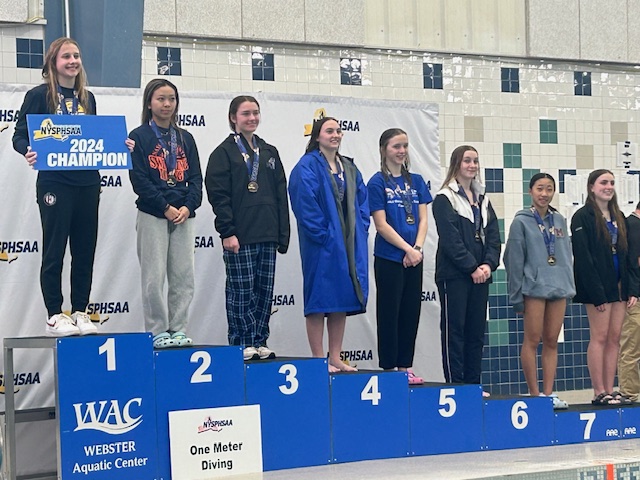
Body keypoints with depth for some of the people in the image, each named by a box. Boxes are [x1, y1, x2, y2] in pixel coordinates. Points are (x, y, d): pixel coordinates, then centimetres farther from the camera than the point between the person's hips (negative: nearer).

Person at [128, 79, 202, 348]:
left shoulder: (185, 138, 13)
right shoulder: (139, 137, -1)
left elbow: (195, 177, 9)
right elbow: (139, 179, -8)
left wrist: (188, 207, -7)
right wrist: (166, 208, -14)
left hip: (183, 216, 4)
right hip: (152, 216, -4)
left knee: (183, 277, 3)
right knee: (154, 277, -4)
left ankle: (178, 330, 10)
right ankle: (157, 332, 3)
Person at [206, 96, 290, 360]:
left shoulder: (269, 152, 17)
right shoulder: (224, 152, 0)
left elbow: (281, 196, 17)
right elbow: (219, 195, -7)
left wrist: (283, 234, 10)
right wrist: (227, 232, -16)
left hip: (267, 236, 5)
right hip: (240, 236, -5)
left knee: (265, 291, 7)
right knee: (241, 292, -2)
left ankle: (259, 342, 15)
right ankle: (242, 345, 4)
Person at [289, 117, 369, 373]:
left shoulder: (349, 168, 15)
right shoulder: (307, 167, -7)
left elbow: (361, 201, 15)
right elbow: (305, 203, -16)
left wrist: (360, 230, 1)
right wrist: (321, 234, -18)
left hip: (350, 244, 7)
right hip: (322, 245, -7)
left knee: (343, 299, 8)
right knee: (320, 298, -4)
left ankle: (335, 357, 15)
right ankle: (319, 359, 1)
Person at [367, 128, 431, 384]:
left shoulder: (416, 181, 10)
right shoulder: (378, 183, -5)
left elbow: (423, 219, 5)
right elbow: (381, 224, -10)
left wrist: (418, 248, -10)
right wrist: (408, 249, -15)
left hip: (414, 259, 5)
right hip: (389, 258, -5)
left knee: (411, 313, 7)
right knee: (389, 313, 0)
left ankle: (405, 368, 14)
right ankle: (388, 369, 5)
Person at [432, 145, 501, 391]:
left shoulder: (483, 200, 17)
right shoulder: (445, 198, -3)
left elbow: (493, 235, 9)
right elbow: (450, 239, -11)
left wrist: (489, 264, -7)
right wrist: (472, 267, -15)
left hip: (480, 275, 6)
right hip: (454, 274, -6)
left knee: (477, 331, 8)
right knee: (454, 330, -3)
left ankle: (473, 384, 13)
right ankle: (455, 386, -2)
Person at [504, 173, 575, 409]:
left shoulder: (559, 221, 12)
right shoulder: (521, 221, -3)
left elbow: (567, 255, 15)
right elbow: (514, 260, -5)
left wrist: (570, 285, 8)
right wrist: (516, 295, -8)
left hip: (559, 288, 5)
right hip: (534, 287, -5)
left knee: (552, 341, 6)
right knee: (533, 340, -2)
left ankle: (549, 393, 9)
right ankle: (535, 394, 3)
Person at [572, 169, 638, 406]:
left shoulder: (618, 217, 16)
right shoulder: (582, 217, -6)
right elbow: (583, 258, -12)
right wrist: (597, 294, -17)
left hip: (618, 287, 7)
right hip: (598, 288, -7)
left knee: (614, 339, 5)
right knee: (599, 337, -5)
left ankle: (610, 391, 8)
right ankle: (599, 393, -3)